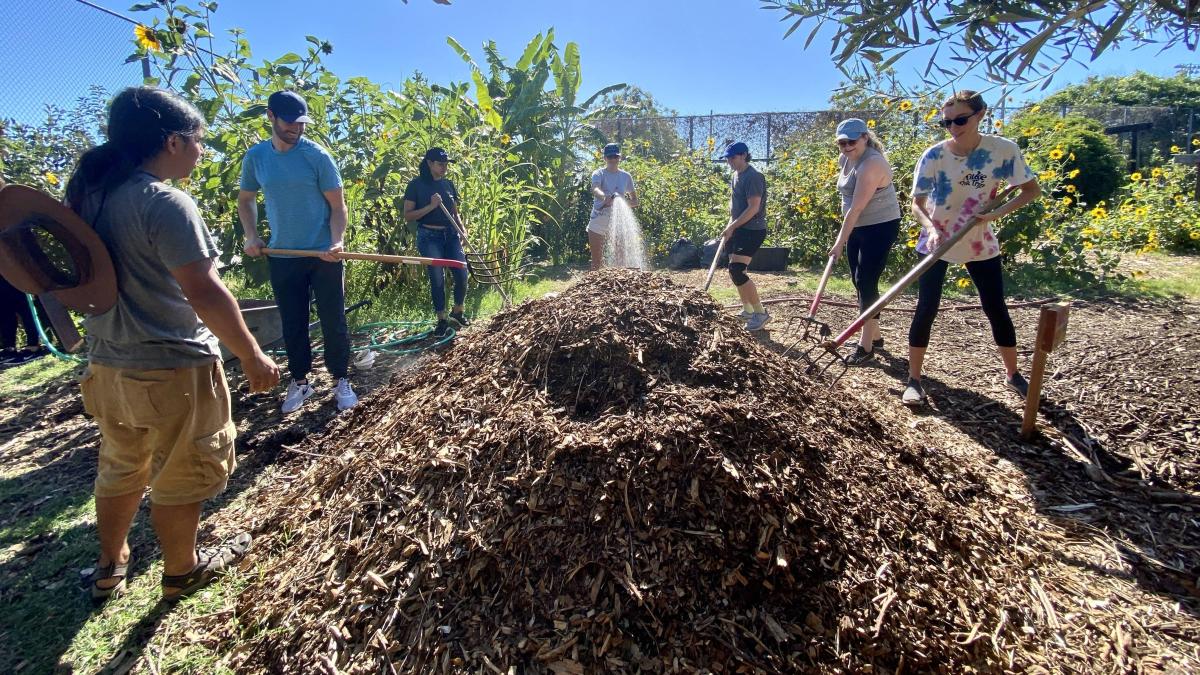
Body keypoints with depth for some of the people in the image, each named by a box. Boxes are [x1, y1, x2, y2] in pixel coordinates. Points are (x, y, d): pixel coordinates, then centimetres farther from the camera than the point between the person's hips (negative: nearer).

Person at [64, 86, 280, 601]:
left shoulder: (91, 195, 5)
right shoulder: (165, 203, -21)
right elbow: (204, 292, -25)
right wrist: (253, 357, -18)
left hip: (108, 365, 8)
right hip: (173, 370, -8)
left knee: (121, 470, 25)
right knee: (178, 478, 12)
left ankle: (110, 567, 42)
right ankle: (182, 571, 32)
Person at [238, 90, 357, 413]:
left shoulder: (317, 156, -6)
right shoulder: (255, 157, 3)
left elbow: (337, 206, -6)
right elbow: (246, 199, 17)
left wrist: (336, 242, -22)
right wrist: (251, 236, 3)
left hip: (323, 255, -3)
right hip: (282, 257, 3)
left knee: (333, 321, 4)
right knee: (292, 324, 11)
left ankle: (341, 381, 18)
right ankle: (300, 382, 25)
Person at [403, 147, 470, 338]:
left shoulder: (448, 184, 10)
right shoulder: (416, 185, -3)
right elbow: (408, 216, -6)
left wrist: (462, 228, -1)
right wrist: (431, 206, -17)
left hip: (451, 235, 4)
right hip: (429, 237, -4)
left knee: (462, 275, -3)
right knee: (437, 279, -4)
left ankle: (458, 312, 20)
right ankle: (442, 320, 10)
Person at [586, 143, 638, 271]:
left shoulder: (626, 176, 6)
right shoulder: (599, 174, -3)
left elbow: (635, 201, 9)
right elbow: (595, 189, -25)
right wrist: (605, 197, -48)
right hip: (598, 223, -2)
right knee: (597, 261, 1)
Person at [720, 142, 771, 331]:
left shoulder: (753, 177, -16)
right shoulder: (736, 175, 13)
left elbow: (753, 208, -22)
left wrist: (732, 227, -21)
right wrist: (730, 225, 11)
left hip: (752, 230, -9)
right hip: (739, 229, 10)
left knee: (736, 271, -18)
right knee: (735, 271, 11)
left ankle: (761, 313, -9)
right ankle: (748, 310, 24)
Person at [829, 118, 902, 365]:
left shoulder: (871, 163, -23)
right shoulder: (844, 159, 5)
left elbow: (856, 207, -26)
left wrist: (840, 241, -25)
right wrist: (844, 236, 14)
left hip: (880, 228, -9)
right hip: (857, 227, 9)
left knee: (866, 282, -11)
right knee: (858, 281, 12)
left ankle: (866, 346, -5)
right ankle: (874, 336, 25)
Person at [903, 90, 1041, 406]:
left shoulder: (1003, 150, -11)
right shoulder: (933, 155, -13)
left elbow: (1032, 190, -3)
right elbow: (916, 203, -12)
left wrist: (996, 213, -18)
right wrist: (932, 228, -31)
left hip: (980, 243, 1)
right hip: (936, 243, -1)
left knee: (996, 309, 8)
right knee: (926, 309, -6)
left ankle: (1013, 374, 28)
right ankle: (914, 380, 5)